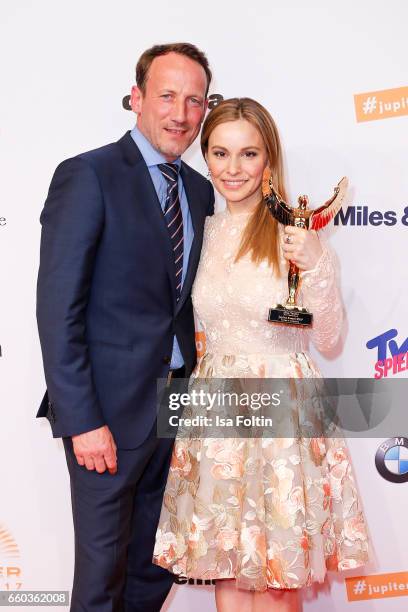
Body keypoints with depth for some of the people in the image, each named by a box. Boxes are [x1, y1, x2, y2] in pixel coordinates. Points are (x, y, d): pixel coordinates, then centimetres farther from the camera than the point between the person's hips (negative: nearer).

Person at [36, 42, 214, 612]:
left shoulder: (199, 190, 9)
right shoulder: (88, 175, -12)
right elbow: (57, 308, -16)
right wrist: (83, 420, -18)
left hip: (176, 402, 6)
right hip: (111, 407, -6)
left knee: (155, 565, 19)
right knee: (103, 566, 9)